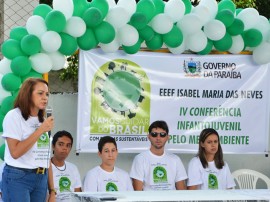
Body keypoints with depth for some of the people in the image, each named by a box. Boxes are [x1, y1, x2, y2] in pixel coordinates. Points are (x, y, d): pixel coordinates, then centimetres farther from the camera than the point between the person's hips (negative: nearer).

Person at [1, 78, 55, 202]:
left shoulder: (43, 121, 14)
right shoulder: (14, 116, -7)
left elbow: (46, 157, 14)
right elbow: (15, 152, -17)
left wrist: (52, 190, 9)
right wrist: (40, 130, -16)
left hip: (41, 179, 6)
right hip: (18, 178, -6)